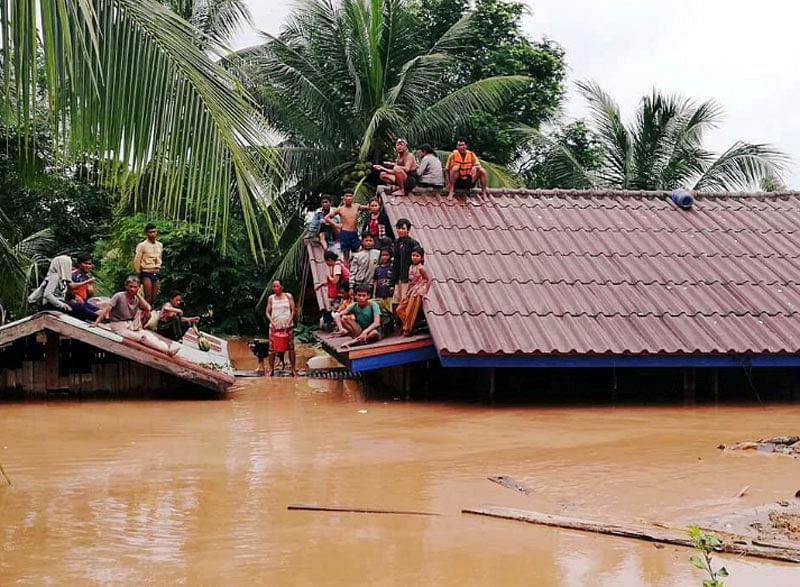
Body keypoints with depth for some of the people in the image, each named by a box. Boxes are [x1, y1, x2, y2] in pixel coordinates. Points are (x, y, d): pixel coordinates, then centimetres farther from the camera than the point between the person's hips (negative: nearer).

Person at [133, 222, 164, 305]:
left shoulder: (160, 245, 12)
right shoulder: (142, 245, -5)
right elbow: (137, 261, -4)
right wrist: (138, 274, -2)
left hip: (156, 273, 5)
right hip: (146, 273, -5)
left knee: (154, 297, 3)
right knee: (148, 296, -12)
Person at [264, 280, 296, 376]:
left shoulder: (288, 296, 4)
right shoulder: (271, 298, 7)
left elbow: (293, 311, 1)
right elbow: (267, 312, 6)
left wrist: (288, 323, -10)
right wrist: (272, 322, -10)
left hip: (287, 326, -1)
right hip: (274, 327, 1)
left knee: (291, 347, -1)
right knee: (272, 348, -2)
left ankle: (293, 369, 3)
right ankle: (271, 369, 5)